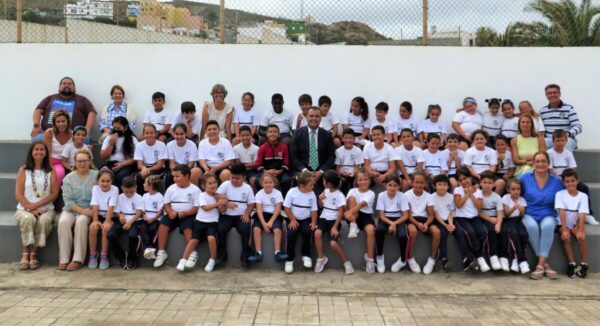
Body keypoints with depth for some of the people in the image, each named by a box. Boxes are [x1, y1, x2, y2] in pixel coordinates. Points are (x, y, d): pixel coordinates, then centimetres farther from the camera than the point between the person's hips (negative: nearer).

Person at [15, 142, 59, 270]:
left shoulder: (51, 171, 8)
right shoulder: (23, 170, 7)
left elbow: (54, 194, 0)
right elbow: (18, 194, -1)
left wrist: (36, 205, -11)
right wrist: (30, 208, -14)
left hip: (46, 209, 1)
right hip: (25, 209, 0)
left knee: (44, 220, -33)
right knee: (28, 219, -34)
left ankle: (34, 253, -23)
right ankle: (26, 253, -25)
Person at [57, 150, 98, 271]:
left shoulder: (96, 176, 2)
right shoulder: (68, 178, 6)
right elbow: (68, 200, -3)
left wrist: (91, 211, -18)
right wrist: (81, 211, -17)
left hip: (89, 211, -2)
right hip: (71, 210, 2)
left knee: (81, 221, -33)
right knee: (63, 222, -28)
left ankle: (78, 259, -28)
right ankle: (64, 259, -22)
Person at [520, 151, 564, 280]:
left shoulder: (557, 181, 6)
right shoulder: (525, 178, 4)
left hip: (548, 215, 0)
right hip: (529, 215, 0)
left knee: (548, 226, -35)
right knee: (532, 226, -35)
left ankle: (540, 264, -31)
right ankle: (544, 263, -23)